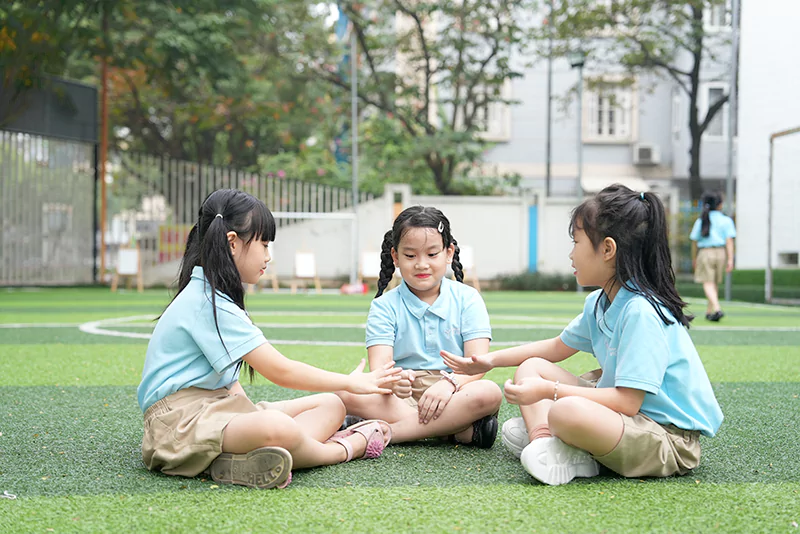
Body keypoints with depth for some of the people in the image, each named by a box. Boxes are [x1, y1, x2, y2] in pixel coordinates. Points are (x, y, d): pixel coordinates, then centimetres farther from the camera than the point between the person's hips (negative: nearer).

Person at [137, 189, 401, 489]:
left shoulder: (208, 294, 17)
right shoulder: (209, 303, -16)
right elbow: (280, 371, -17)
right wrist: (350, 382, -6)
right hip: (181, 419, -11)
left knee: (331, 406, 3)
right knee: (277, 427, -41)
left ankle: (245, 459, -22)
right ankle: (344, 449, -9)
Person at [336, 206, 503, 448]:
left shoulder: (467, 299, 6)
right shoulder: (385, 306, 5)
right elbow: (379, 365, -9)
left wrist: (450, 382, -27)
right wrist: (393, 380, -35)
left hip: (453, 393, 0)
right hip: (401, 398, 0)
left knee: (490, 393, -33)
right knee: (345, 393, -29)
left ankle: (383, 432, -29)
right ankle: (461, 430, -29)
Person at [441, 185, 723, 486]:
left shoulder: (642, 311, -22)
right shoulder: (598, 303, 8)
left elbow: (628, 401, -26)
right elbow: (556, 348, 26)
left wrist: (548, 390, -24)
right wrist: (491, 360, 21)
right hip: (626, 414, 10)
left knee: (565, 411, -38)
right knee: (531, 367, 9)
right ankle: (544, 440, -14)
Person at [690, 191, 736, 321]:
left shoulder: (701, 221, 3)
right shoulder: (726, 220, 1)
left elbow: (694, 242, 7)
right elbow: (729, 241, -6)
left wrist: (694, 258, 19)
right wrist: (730, 259, -7)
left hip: (705, 252, -2)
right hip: (721, 252, 2)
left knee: (708, 284, -5)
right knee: (715, 283, 15)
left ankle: (717, 308, -26)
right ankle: (709, 311, 24)